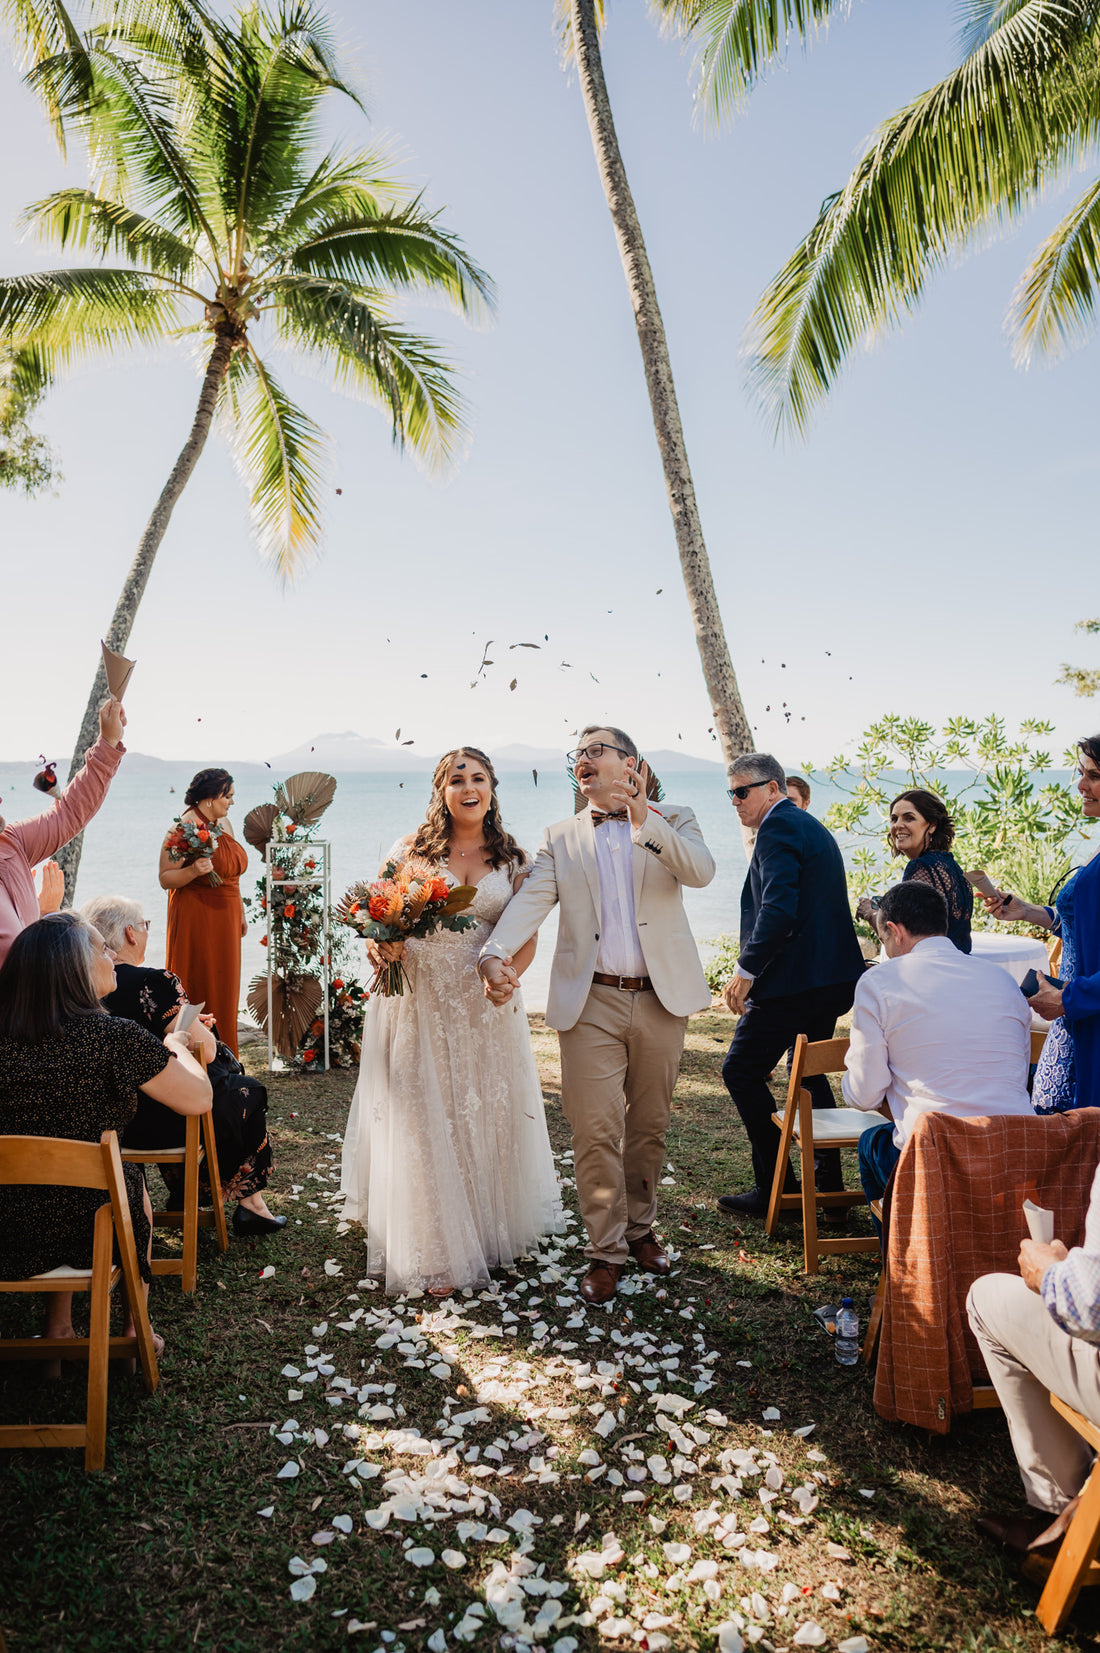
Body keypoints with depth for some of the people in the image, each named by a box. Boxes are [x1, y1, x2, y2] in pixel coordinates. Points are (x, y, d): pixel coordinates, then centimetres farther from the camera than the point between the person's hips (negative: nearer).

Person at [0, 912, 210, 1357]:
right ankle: (136, 1332, 42)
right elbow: (199, 1098, -12)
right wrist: (175, 1046, 8)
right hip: (86, 1229, -4)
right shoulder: (112, 1037, -21)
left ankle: (59, 1328, 38)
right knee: (134, 1181, 30)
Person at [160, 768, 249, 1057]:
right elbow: (165, 879, -15)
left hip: (225, 919, 8)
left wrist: (241, 913, 19)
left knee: (224, 990, 10)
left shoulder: (224, 823, 11)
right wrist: (193, 871, -33)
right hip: (195, 917, -8)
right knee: (198, 989, -2)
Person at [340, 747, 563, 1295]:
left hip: (485, 1005, 2)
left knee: (487, 1115, 12)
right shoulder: (409, 851, 0)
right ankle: (433, 1254, 14)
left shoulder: (512, 860, 5)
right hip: (417, 1004, -2)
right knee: (422, 1121, 1)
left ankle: (491, 1228, 35)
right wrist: (380, 948, -19)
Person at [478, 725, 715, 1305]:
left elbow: (701, 871, -14)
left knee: (648, 1125, 13)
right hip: (592, 1002, 0)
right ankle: (605, 1250, 14)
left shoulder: (672, 820, 6)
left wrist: (644, 820, -28)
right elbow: (529, 902, -6)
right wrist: (495, 954, -24)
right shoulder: (560, 838, 8)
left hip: (661, 998, 0)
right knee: (594, 1130, -2)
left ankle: (641, 1228, 33)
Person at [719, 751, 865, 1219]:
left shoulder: (777, 829, -13)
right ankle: (828, 1176, 34)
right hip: (835, 979, 11)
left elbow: (778, 910, -26)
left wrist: (746, 970, -20)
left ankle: (776, 1186, 2)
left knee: (742, 1072, -2)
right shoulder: (811, 826, 18)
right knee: (809, 1071, 24)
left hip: (794, 981, -11)